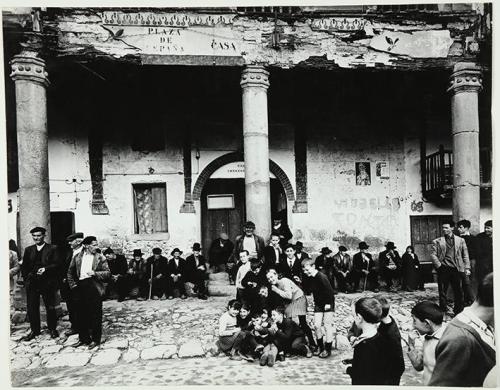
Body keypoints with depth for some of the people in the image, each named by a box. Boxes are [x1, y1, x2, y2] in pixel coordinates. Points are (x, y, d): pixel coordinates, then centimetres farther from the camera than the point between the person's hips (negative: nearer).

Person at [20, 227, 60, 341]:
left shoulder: (52, 249, 0)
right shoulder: (28, 250, 13)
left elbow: (57, 264, -7)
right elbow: (24, 266, 13)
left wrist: (46, 269, -21)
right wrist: (26, 278, 1)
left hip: (47, 283, -3)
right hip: (32, 283, 3)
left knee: (50, 307, 5)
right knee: (31, 307, 5)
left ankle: (52, 329, 19)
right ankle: (34, 330, 19)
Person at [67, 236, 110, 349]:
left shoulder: (100, 258, 1)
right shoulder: (77, 257, 9)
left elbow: (107, 273, -4)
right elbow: (70, 272, 17)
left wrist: (95, 273, -18)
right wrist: (72, 284, 7)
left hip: (94, 288, -3)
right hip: (80, 288, 3)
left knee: (95, 316, 2)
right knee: (81, 315, 10)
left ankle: (95, 339, 14)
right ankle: (83, 338, 25)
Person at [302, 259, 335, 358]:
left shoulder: (321, 277, -23)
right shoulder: (310, 278, 2)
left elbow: (330, 291, -22)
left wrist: (328, 304, -18)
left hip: (328, 304, -7)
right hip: (318, 305, 7)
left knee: (327, 325, -1)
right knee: (316, 325, 3)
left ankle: (328, 349, 10)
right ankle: (320, 347, 19)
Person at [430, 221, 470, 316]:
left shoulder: (460, 240, 9)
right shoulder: (437, 241, 4)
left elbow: (465, 255, 9)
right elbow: (433, 255, -1)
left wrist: (467, 268, 1)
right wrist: (439, 266, -11)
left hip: (456, 269, 1)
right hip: (443, 270, -1)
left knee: (458, 292, 5)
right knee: (442, 292, 5)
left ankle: (459, 313, 19)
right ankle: (443, 312, 16)